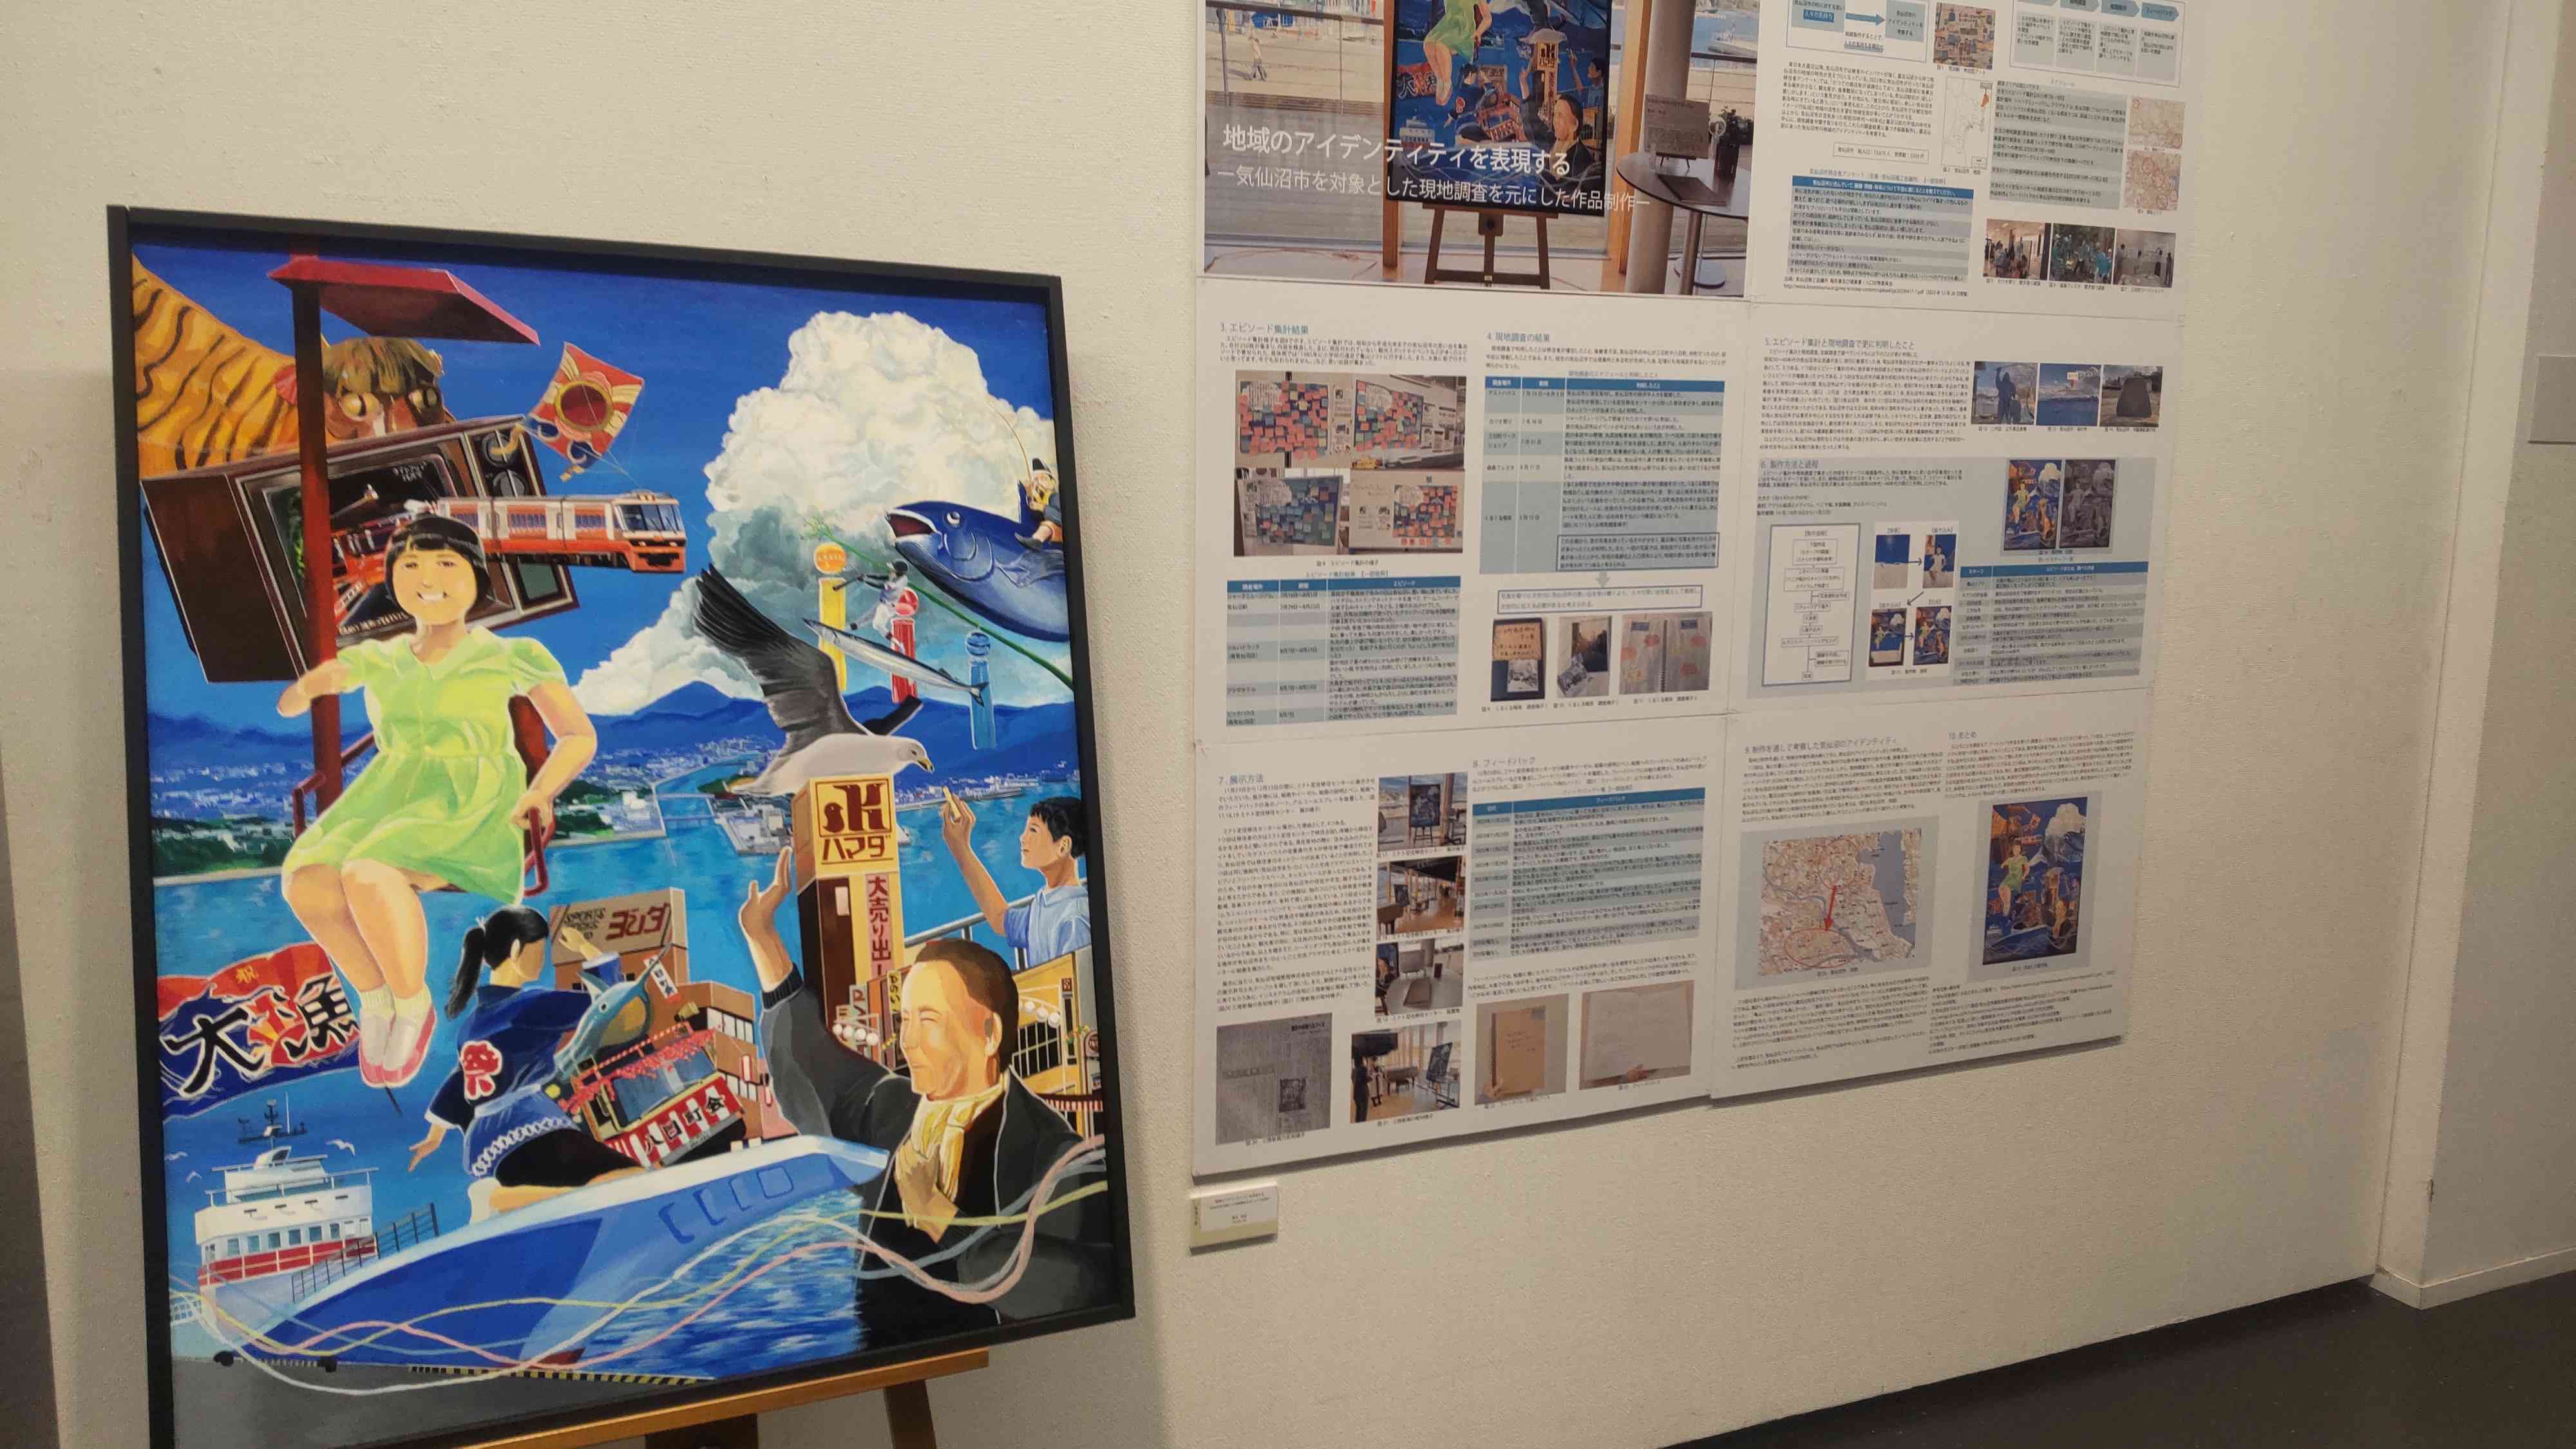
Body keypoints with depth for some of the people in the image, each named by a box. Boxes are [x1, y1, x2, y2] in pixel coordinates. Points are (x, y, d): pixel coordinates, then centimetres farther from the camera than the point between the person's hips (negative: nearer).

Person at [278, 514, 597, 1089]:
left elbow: (580, 736, 7)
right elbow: (286, 703, 15)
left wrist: (538, 793, -12)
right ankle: (373, 996, -1)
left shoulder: (508, 657, 9)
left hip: (472, 806, -4)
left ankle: (413, 1003, -9)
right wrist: (312, 683, -10)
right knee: (306, 884, -27)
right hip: (391, 799, 4)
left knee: (367, 875, -34)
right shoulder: (378, 660, 20)